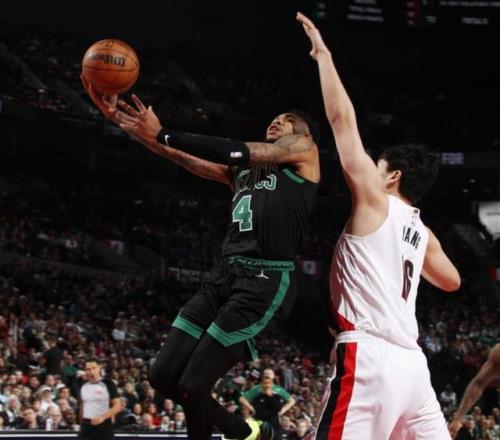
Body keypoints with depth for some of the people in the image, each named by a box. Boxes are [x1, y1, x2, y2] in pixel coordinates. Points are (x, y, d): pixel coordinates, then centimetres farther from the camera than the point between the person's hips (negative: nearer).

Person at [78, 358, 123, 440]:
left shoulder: (108, 384, -6)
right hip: (86, 426, 5)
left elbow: (118, 406, -10)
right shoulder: (83, 387, 10)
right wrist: (82, 425, 16)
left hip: (104, 425, -5)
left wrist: (102, 417, -22)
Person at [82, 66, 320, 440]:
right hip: (225, 274, 8)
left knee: (192, 385, -13)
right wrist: (121, 120, 4)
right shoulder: (242, 171, 25)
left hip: (266, 280, -8)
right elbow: (187, 159, 15)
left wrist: (162, 135, -11)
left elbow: (239, 152, -8)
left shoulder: (304, 150, 6)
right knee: (164, 376, 5)